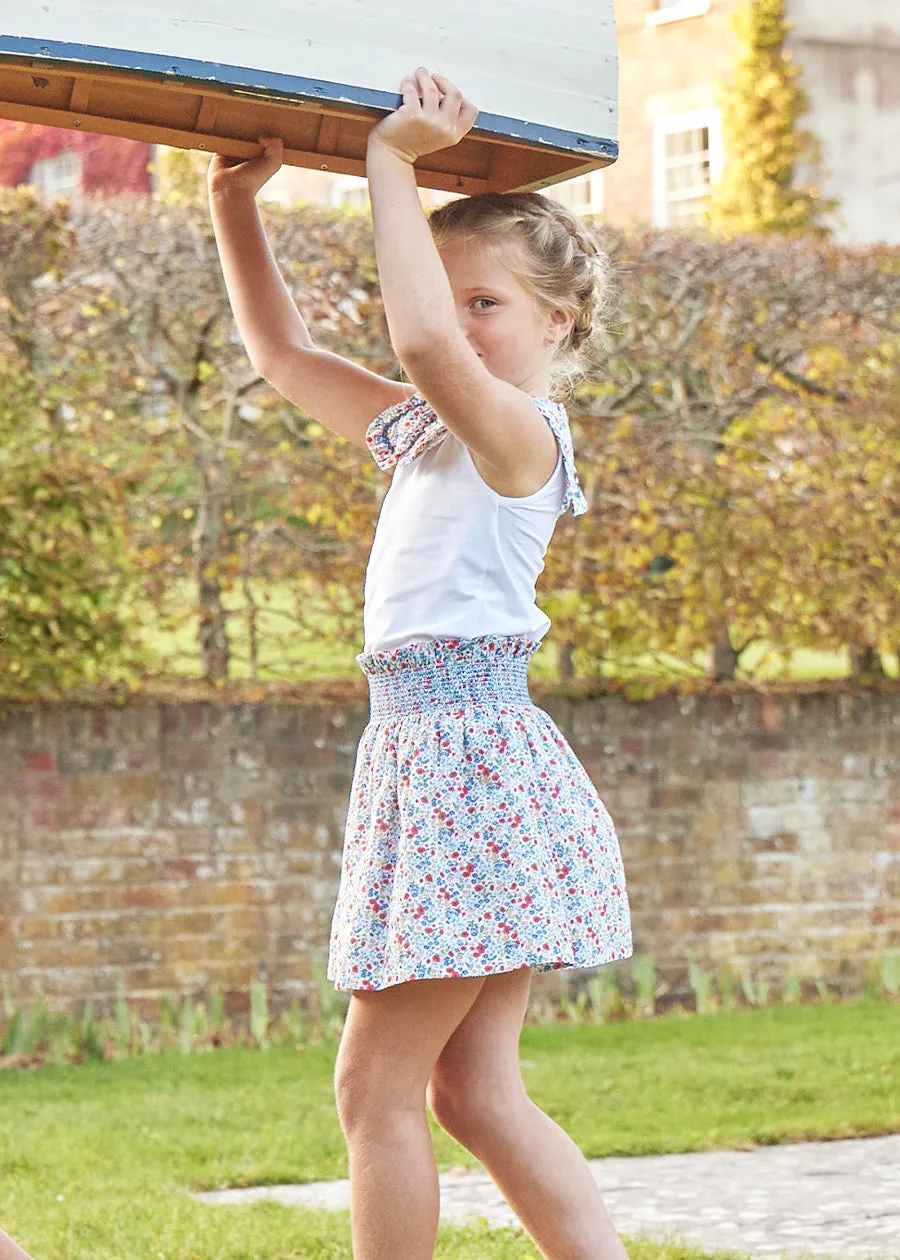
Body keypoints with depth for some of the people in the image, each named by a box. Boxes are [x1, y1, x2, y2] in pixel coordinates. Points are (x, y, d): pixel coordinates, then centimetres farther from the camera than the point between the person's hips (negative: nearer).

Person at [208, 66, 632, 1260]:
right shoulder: (425, 432, 16)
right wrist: (236, 209, 15)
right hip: (425, 748, 10)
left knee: (376, 1085, -4)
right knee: (475, 1091, 10)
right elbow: (286, 353, 25)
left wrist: (393, 165, -23)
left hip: (466, 752, -10)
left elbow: (429, 347, -31)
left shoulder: (519, 431, -11)